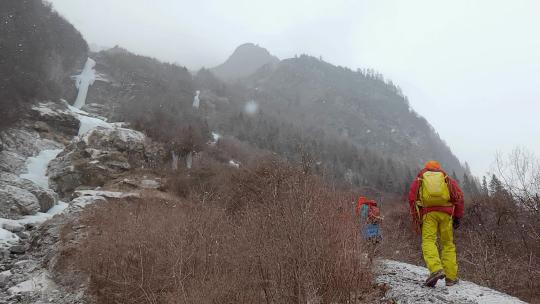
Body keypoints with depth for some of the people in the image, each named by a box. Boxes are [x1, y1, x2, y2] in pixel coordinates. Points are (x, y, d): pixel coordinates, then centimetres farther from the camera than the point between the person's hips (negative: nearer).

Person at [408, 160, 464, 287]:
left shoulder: (419, 180, 20)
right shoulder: (447, 179, 22)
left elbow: (412, 198, 8)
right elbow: (458, 196, 9)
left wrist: (416, 220, 9)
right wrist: (457, 217, 10)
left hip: (428, 213, -1)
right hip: (446, 213, 2)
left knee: (428, 241, -8)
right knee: (448, 243, 10)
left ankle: (436, 269, -31)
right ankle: (451, 277, 8)